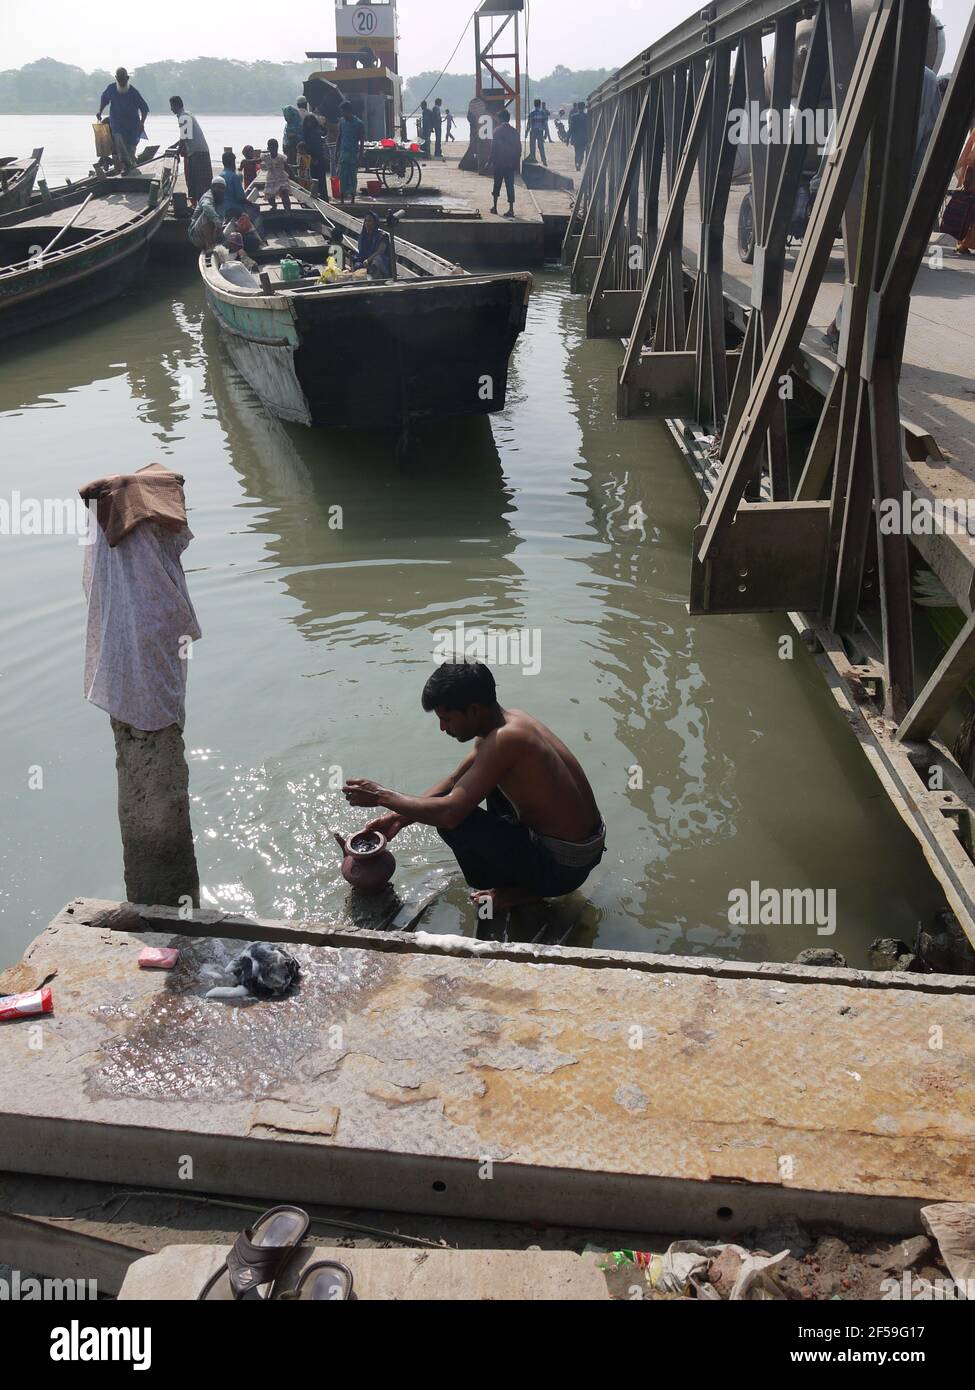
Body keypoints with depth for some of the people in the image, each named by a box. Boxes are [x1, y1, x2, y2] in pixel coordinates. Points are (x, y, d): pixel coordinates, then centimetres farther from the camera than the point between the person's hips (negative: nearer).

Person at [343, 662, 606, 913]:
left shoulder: (503, 740, -27)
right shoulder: (508, 719, 2)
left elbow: (449, 812, -29)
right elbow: (454, 781, 13)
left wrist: (383, 796, -16)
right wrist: (400, 816, 6)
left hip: (564, 867, -9)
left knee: (452, 821, -17)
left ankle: (521, 889, 2)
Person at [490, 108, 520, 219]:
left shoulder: (498, 130, -5)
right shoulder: (514, 131, 6)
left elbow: (493, 146, -10)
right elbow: (519, 148, 6)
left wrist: (491, 160, -4)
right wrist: (517, 163, 12)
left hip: (499, 162, -3)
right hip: (511, 163, 3)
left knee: (497, 184, 11)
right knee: (510, 185, 2)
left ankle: (495, 206, 16)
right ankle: (511, 209, -5)